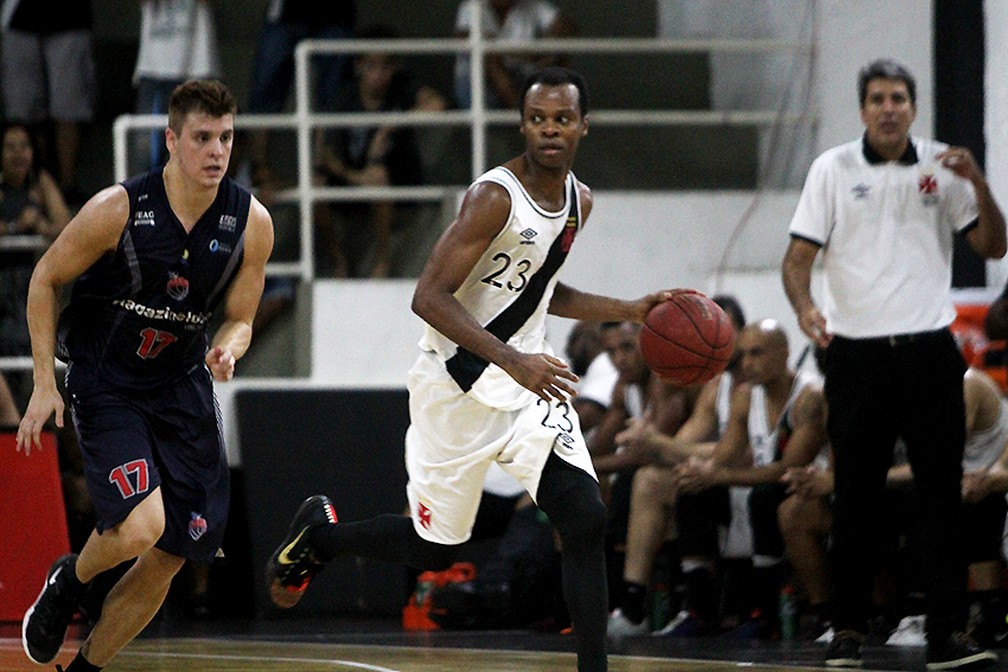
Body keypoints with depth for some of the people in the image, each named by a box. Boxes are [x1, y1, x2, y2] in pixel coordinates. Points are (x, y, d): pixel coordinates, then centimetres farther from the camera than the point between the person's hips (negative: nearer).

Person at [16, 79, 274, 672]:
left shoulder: (251, 223, -8)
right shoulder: (118, 209, -18)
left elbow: (239, 319, 5)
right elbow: (45, 280, -5)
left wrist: (229, 347, -20)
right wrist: (45, 383, -7)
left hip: (182, 389, 5)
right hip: (105, 384, -5)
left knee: (168, 558, 2)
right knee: (139, 527, -25)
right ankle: (67, 583, 9)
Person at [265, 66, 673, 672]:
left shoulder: (579, 202, 6)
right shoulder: (495, 196, -21)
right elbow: (430, 298, -25)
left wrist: (631, 311, 12)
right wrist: (511, 360, -33)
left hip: (529, 378, 6)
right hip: (459, 385, -6)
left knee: (586, 520, -13)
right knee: (435, 548, 7)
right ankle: (318, 534, 35)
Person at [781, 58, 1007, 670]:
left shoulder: (941, 166, 7)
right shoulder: (834, 169, 3)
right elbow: (799, 256, 0)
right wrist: (805, 306, -20)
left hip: (930, 349, 1)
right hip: (857, 352, -1)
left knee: (944, 494, -3)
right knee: (856, 499, 2)